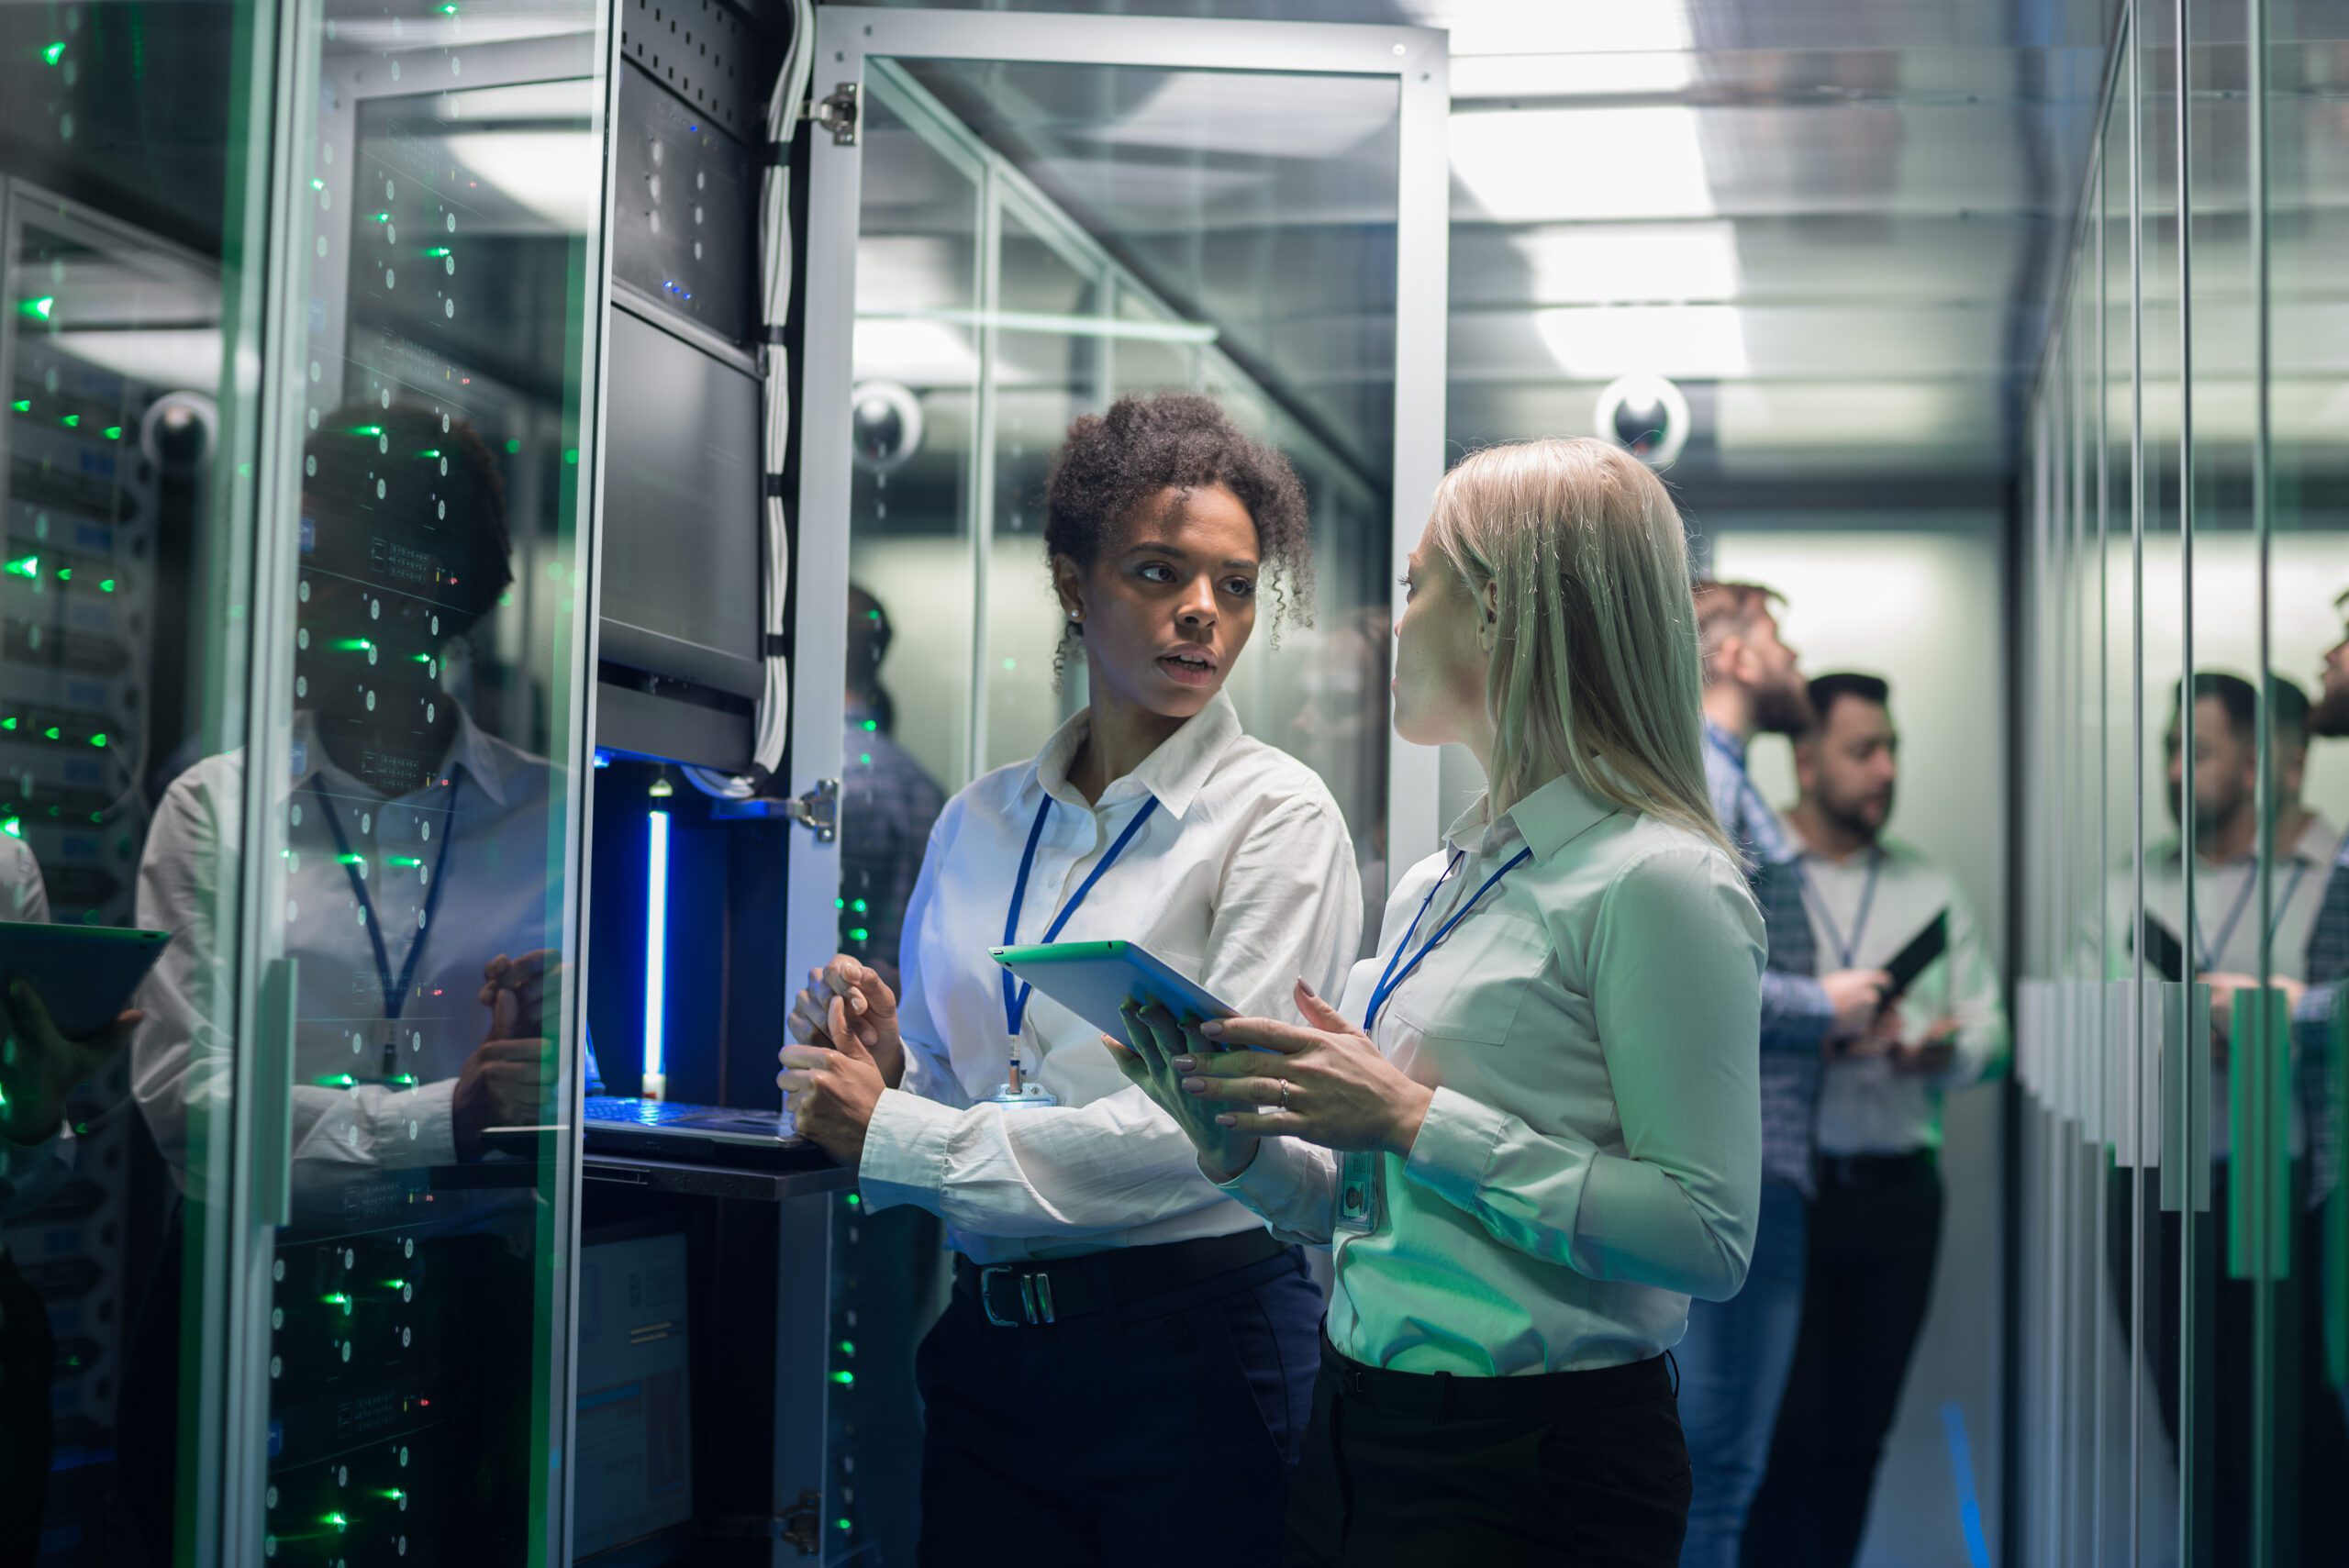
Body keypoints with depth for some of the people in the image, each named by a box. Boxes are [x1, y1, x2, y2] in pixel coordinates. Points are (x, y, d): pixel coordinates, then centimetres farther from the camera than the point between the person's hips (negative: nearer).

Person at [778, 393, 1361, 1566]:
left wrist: (896, 1137, -14)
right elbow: (929, 1092, 14)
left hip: (1196, 1347, -4)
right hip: (989, 1348, 4)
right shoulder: (978, 822, 11)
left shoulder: (1276, 816, -5)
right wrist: (883, 1065, -9)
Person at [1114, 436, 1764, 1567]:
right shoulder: (1435, 887, 11)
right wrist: (1244, 1148, -3)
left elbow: (1708, 1237, -21)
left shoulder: (1656, 881, -14)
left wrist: (1415, 1120, -21)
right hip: (1358, 1427, 8)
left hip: (1536, 1469, -7)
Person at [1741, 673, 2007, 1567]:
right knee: (1784, 1433, -5)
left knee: (1859, 1434, 10)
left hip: (1897, 1189, 5)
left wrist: (1947, 1049, -11)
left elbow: (1987, 1023, 11)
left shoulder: (1932, 888, 15)